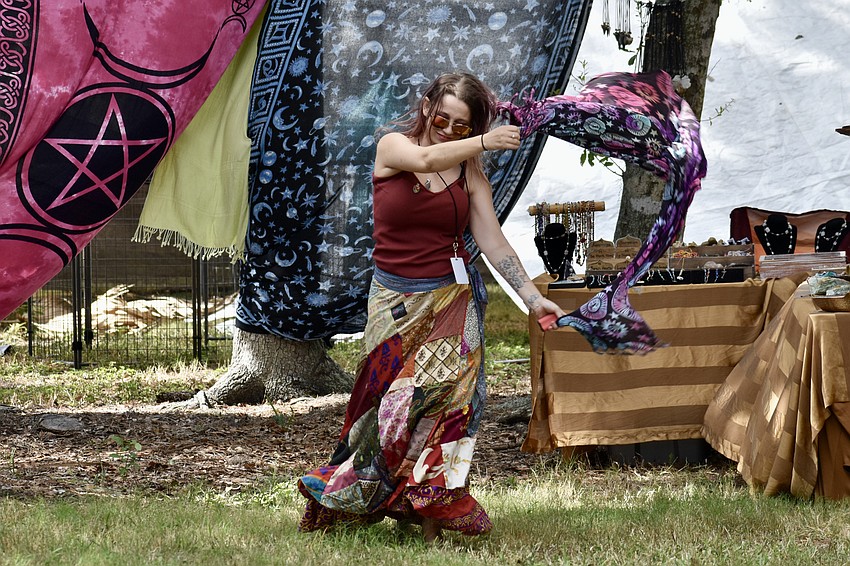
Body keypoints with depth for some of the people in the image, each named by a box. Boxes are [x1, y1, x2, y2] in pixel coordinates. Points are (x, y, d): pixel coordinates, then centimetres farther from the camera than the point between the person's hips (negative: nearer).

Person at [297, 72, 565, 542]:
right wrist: (486, 143, -26)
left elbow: (493, 242, 0)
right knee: (385, 401, -2)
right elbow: (425, 158, -25)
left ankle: (430, 517, -4)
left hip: (453, 299, 1)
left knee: (441, 396, -10)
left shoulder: (470, 173, 3)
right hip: (395, 299, -1)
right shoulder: (392, 146, -1)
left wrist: (532, 297, -7)